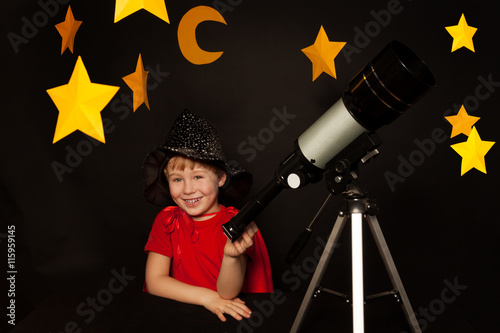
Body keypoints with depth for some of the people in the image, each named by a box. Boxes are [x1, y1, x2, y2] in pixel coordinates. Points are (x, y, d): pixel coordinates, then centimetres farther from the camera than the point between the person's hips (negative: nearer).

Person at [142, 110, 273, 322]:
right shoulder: (167, 220, 0)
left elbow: (227, 292, -16)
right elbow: (154, 281, -6)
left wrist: (232, 256, -35)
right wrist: (207, 297, -17)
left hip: (228, 318, -2)